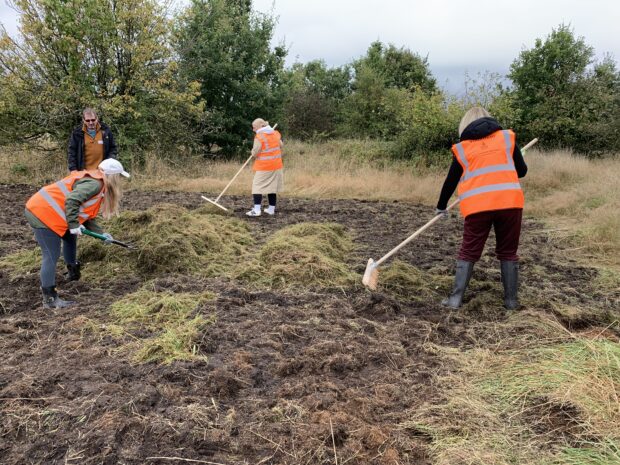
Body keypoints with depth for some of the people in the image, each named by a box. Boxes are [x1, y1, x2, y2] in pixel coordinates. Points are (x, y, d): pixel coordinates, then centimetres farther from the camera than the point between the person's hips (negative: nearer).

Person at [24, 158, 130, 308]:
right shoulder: (94, 184, -14)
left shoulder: (92, 181, 18)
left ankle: (73, 272, 46)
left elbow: (86, 216, 19)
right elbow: (71, 200, -28)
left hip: (42, 209, 11)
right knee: (52, 256, -8)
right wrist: (74, 225, -21)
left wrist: (101, 233, 13)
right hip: (43, 214, -11)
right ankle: (50, 299, -3)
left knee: (70, 238, 29)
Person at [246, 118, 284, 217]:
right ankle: (271, 209, 16)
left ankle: (256, 210, -11)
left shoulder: (259, 137, -13)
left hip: (263, 167, -6)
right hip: (276, 165, 7)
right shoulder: (276, 133, 7)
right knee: (272, 187, 12)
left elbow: (254, 153, -13)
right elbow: (280, 146, 16)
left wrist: (253, 150, 7)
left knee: (257, 186, -2)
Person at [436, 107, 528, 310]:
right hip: (510, 201, 0)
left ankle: (456, 298, 5)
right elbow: (522, 171, 15)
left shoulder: (462, 148, 14)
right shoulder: (507, 137, 13)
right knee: (508, 253, 13)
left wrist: (441, 206, 35)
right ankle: (511, 300, 17)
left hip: (477, 205, 0)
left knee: (468, 253, 10)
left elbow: (450, 182, 21)